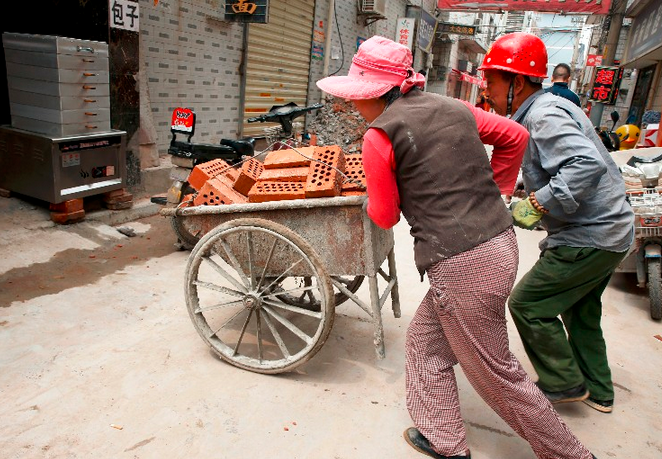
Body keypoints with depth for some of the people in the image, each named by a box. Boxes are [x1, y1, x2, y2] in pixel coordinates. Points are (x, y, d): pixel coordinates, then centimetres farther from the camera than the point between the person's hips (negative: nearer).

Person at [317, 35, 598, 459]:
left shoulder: (380, 135, -10)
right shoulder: (454, 108, 10)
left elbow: (385, 216, -3)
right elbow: (517, 136, 20)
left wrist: (373, 193, 17)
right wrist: (497, 188, 28)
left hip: (461, 267, -8)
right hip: (501, 245, 8)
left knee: (497, 374, 13)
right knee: (425, 340, 22)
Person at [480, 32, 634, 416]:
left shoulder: (543, 116, -21)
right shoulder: (544, 109, 10)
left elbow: (587, 164, -35)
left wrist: (539, 203, -29)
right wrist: (536, 206, 11)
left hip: (589, 237, -11)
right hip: (609, 229, 11)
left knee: (527, 304, -1)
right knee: (580, 311, 23)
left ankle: (565, 384, 17)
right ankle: (598, 391, 39)